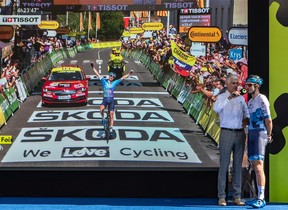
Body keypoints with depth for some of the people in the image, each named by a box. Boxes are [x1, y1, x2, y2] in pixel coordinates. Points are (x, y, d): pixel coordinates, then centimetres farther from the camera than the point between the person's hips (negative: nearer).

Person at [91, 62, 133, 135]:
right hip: (105, 99, -1)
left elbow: (123, 78, 9)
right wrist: (93, 67, 0)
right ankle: (103, 118, -3)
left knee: (111, 115, -2)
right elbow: (98, 74, 5)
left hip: (111, 100, 1)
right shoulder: (104, 81, 7)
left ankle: (111, 129, 6)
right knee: (101, 109, -32)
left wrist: (129, 73, 3)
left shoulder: (114, 83, 9)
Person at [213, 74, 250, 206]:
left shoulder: (241, 98, 13)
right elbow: (216, 108, -22)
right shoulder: (222, 97, -1)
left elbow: (247, 112, 24)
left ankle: (237, 197, 9)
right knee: (224, 165, -5)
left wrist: (247, 119, 2)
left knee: (238, 165, 6)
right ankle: (221, 197, -3)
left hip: (240, 133, 5)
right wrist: (229, 98, -31)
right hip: (227, 132, -4)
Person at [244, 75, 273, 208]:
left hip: (260, 134, -9)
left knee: (259, 166, -16)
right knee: (255, 167, 7)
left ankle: (261, 199, -21)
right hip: (251, 135, 9)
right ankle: (259, 198, 10)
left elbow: (268, 119, -10)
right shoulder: (250, 101, 20)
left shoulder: (262, 99, -7)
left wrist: (269, 136, -5)